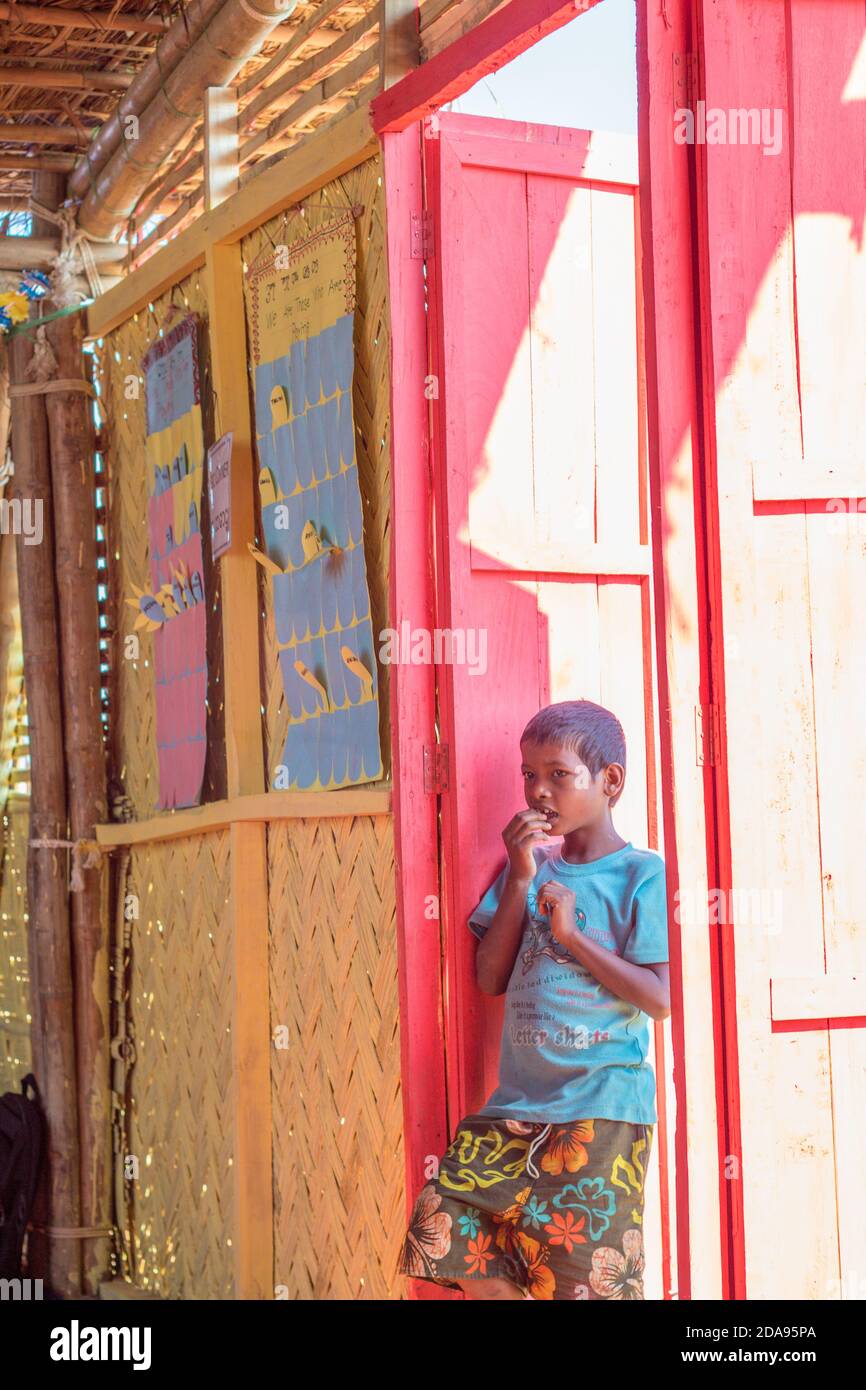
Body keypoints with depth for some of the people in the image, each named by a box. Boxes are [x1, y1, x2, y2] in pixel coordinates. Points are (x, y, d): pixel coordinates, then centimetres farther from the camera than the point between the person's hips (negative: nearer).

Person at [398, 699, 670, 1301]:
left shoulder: (642, 874, -4)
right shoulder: (533, 864, 13)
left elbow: (660, 998, -11)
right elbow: (491, 978, 5)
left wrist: (572, 935, -14)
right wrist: (519, 879, -2)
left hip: (601, 1107, -6)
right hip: (519, 1103, 6)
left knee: (585, 1272, -9)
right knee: (445, 1222, -5)